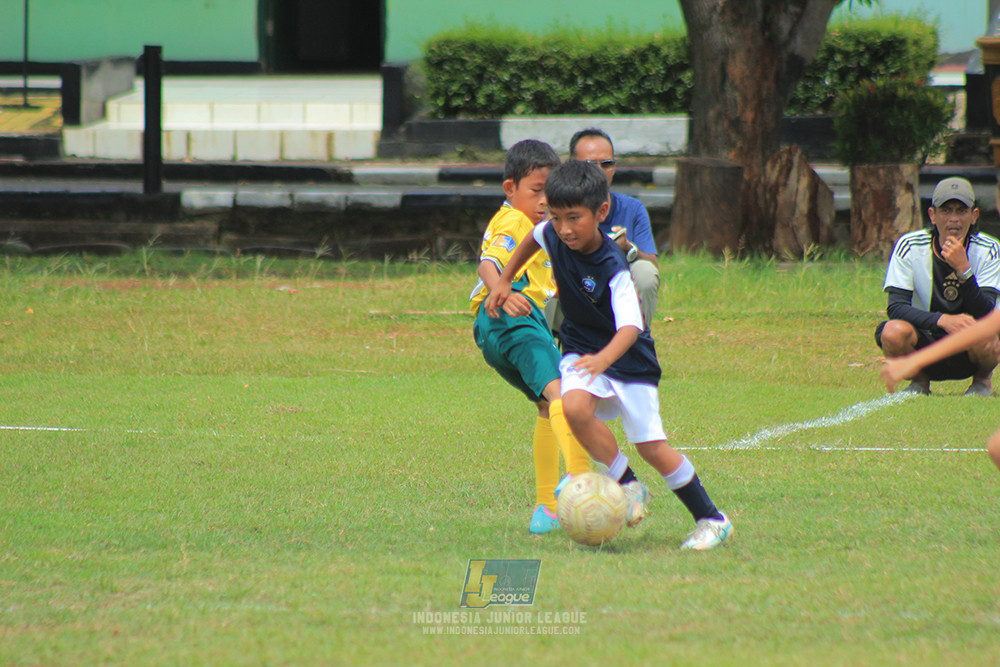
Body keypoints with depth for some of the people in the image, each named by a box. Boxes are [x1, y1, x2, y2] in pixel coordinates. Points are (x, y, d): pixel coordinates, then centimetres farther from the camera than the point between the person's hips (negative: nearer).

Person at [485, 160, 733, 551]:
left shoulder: (613, 269, -30)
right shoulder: (554, 236, -12)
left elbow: (630, 326, -41)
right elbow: (534, 239, 14)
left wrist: (604, 358, -60)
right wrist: (505, 280, 16)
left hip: (628, 358, -5)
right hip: (580, 350, 5)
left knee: (651, 447, -6)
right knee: (574, 407, -28)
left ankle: (711, 520, 13)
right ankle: (628, 486, -9)